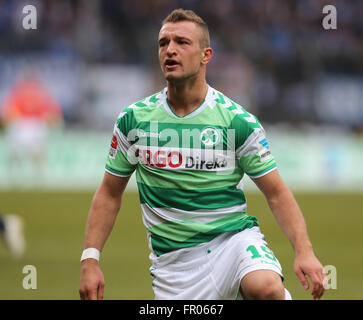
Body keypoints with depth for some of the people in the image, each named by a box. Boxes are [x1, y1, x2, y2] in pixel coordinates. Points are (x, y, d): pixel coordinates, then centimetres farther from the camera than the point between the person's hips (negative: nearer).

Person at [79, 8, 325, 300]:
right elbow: (110, 193, 11)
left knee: (266, 287, -33)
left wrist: (304, 251, -14)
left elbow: (277, 194, 0)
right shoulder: (133, 120, 2)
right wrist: (90, 260, 1)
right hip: (173, 258, 3)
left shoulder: (238, 121, -3)